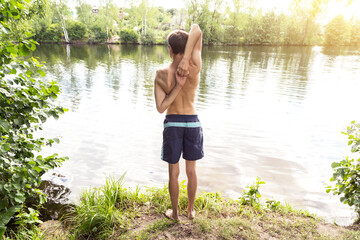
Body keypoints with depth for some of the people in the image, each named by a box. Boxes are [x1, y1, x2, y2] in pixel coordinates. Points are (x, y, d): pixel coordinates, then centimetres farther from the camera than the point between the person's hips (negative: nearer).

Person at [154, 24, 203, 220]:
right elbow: (196, 30, -12)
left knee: (174, 172, 14)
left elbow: (160, 108, -15)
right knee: (191, 170, 17)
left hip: (172, 124, -1)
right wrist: (185, 60, -22)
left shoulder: (161, 75, -15)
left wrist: (177, 87, -16)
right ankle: (190, 210, 35)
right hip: (193, 123, 1)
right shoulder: (195, 68, -15)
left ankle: (175, 212, 32)